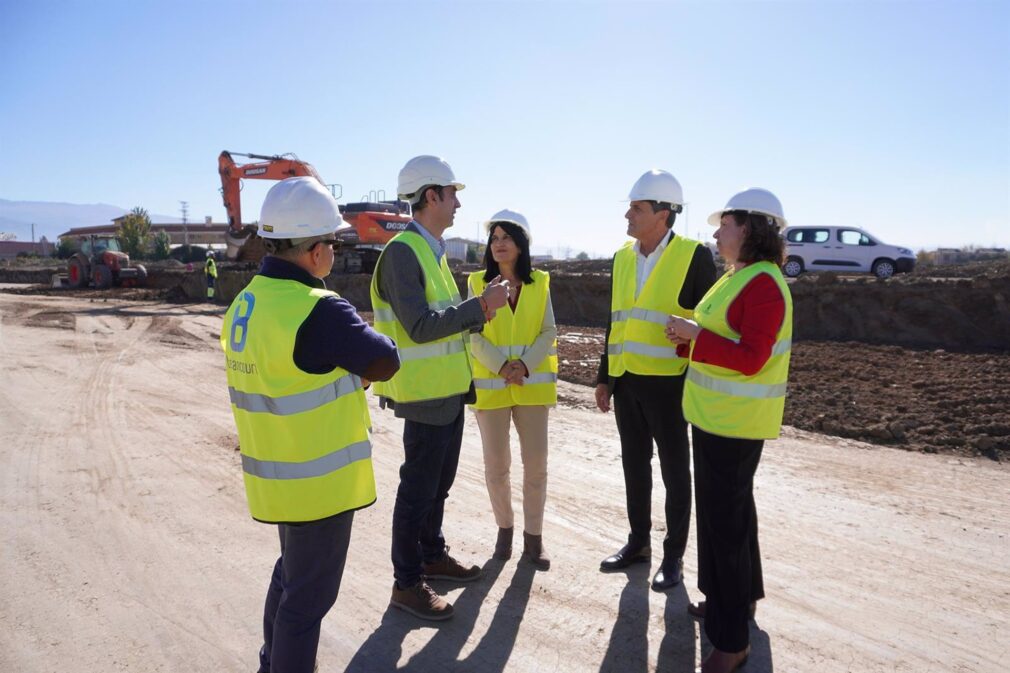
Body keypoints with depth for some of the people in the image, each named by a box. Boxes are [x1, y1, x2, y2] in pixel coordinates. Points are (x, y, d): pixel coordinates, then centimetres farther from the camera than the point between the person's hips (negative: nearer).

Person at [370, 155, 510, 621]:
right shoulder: (402, 251, -18)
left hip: (449, 388, 9)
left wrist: (484, 308, -1)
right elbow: (420, 326, -24)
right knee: (417, 489, 3)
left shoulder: (432, 250, 12)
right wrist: (480, 305, -20)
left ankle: (432, 556, 38)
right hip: (425, 392, -9)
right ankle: (406, 583, 18)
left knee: (439, 482, 21)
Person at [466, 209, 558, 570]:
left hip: (533, 383, 1)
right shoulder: (478, 283, 1)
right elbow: (474, 335, -4)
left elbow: (549, 333, 0)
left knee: (536, 462, 3)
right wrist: (501, 366, -18)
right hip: (490, 385, -1)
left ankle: (533, 536, 18)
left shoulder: (540, 283, 3)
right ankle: (504, 528, 27)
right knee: (496, 463, 7)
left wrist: (525, 365, -15)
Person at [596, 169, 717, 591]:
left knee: (674, 472, 8)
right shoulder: (623, 257, 9)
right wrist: (604, 376, 13)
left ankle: (674, 555, 23)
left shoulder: (694, 256, -10)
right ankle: (638, 542, 33)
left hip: (668, 382, -6)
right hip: (626, 381, 6)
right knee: (635, 466, 16)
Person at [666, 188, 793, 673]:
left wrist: (693, 334, -20)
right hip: (716, 415, 10)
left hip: (735, 421, -10)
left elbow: (750, 358, -25)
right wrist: (688, 335, 1)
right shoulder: (737, 277, 12)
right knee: (730, 507, 22)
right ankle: (738, 598, 41)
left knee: (724, 518, -2)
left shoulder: (763, 283, -19)